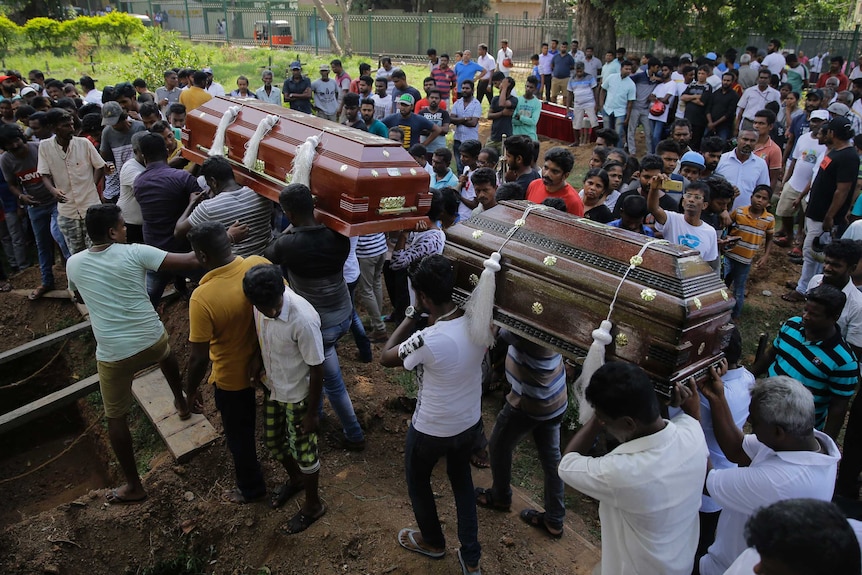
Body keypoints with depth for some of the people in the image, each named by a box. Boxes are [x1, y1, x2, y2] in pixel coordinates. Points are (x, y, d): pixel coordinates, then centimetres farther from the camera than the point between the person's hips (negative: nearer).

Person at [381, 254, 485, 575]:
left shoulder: (427, 340, -35)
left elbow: (385, 358, -16)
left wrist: (414, 315, -14)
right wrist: (429, 318, -1)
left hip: (432, 430, -5)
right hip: (470, 422, 5)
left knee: (417, 480, 26)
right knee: (461, 478, 30)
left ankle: (432, 541, 51)